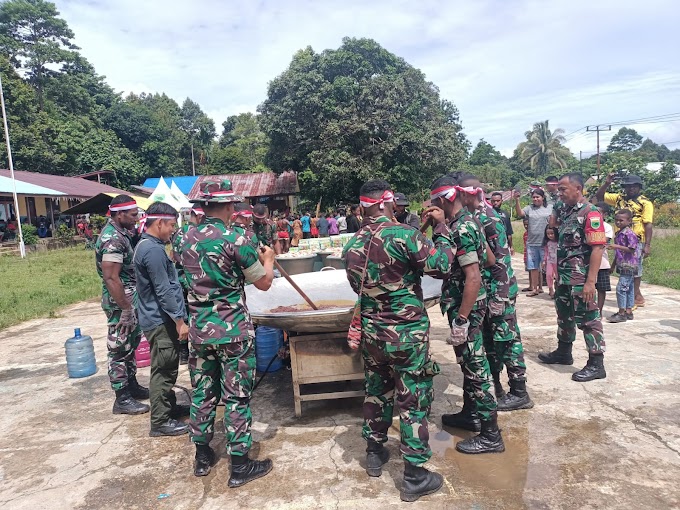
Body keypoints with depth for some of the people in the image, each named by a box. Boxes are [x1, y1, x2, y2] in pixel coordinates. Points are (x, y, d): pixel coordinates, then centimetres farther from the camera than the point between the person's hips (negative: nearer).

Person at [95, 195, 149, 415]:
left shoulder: (120, 233, 10)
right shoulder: (112, 239, -21)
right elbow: (111, 277, -25)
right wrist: (126, 309, -24)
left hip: (130, 298, 10)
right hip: (120, 302, -10)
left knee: (130, 345, 19)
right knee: (120, 349, 0)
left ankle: (131, 385, 33)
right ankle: (122, 399, 10)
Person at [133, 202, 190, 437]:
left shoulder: (146, 245, 13)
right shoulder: (153, 250, -20)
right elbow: (164, 290, -24)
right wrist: (179, 320, -20)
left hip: (159, 318, 11)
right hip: (161, 320, -11)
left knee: (167, 368, 20)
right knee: (163, 371, -2)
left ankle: (169, 406, 34)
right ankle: (160, 422, 7)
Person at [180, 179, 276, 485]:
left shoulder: (186, 239, 2)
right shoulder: (235, 240, -17)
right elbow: (264, 282, -7)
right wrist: (268, 259, 13)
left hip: (200, 329, 6)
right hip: (233, 330, -6)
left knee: (203, 392, 18)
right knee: (236, 396, 5)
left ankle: (202, 456, 33)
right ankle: (239, 465, 16)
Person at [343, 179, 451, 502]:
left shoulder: (352, 246, -1)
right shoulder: (404, 235, -20)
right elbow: (442, 264, -12)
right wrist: (441, 228, 0)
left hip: (371, 333, 6)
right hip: (407, 334, -5)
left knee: (377, 391, 23)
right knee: (413, 401, 7)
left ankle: (374, 453, 39)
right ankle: (414, 476, 19)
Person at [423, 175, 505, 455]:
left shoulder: (461, 229, -21)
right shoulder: (466, 222, 9)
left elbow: (473, 278, -26)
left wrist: (461, 320, -24)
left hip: (466, 308, -10)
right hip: (464, 305, 10)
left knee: (475, 367, -1)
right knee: (469, 363, 21)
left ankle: (491, 435, 10)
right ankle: (470, 414, 37)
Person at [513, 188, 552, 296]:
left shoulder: (549, 209, 0)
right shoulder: (529, 208, 4)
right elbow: (519, 214, -13)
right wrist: (517, 201, -26)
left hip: (545, 243, -2)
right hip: (531, 243, 2)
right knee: (533, 267, 8)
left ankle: (541, 287, 18)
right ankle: (534, 288, 16)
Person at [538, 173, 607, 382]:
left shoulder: (590, 213, -16)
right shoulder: (565, 210, 10)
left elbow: (597, 248, -21)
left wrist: (590, 281, -25)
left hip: (580, 278, -9)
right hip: (564, 276, 9)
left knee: (587, 319, -1)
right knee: (564, 315, 20)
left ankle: (596, 364, 9)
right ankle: (563, 352, 36)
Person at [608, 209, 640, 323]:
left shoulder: (629, 233, -14)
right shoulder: (619, 233, 14)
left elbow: (631, 249, -19)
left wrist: (616, 246, -24)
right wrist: (613, 265, 23)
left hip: (628, 266, -9)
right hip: (622, 266, 9)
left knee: (621, 288, -10)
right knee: (629, 288, 13)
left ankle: (622, 313, -5)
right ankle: (628, 312, 19)